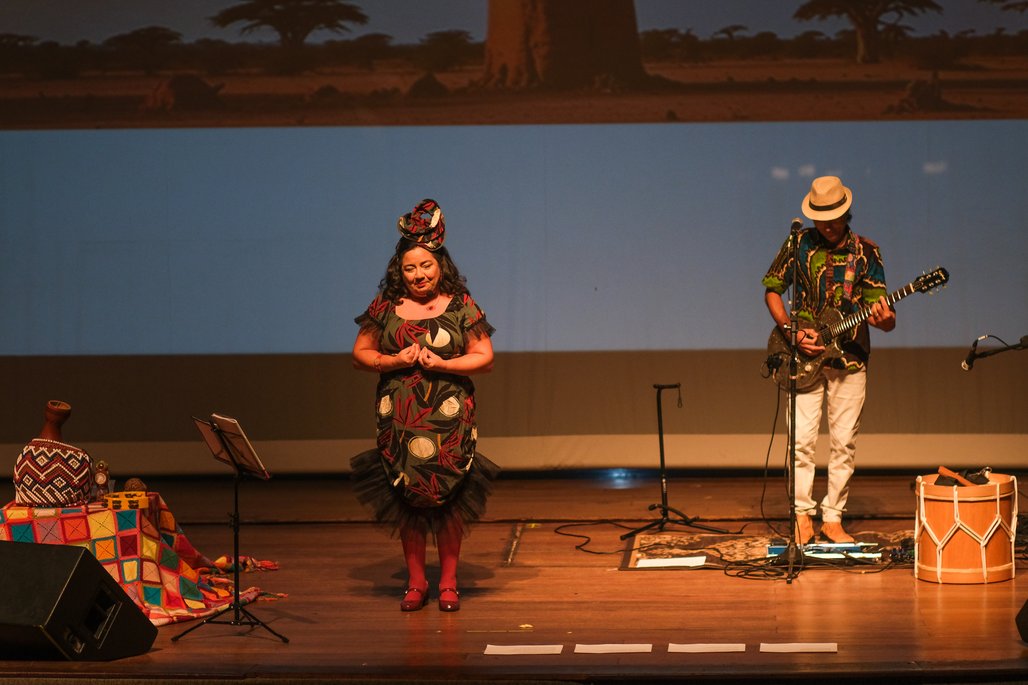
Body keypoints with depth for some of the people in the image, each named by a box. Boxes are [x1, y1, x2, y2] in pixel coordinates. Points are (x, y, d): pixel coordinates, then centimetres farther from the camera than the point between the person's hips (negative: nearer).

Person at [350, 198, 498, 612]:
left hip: (449, 418, -2)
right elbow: (360, 353, 11)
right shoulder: (385, 308, 6)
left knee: (448, 500, -1)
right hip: (400, 418, 2)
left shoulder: (461, 307, 2)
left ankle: (449, 582, 10)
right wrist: (394, 361, -7)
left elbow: (485, 357, 1)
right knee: (406, 498, 4)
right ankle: (415, 582, 15)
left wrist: (440, 364, -12)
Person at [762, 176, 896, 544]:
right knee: (802, 439, -5)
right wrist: (791, 331, -8)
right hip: (805, 359, -1)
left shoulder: (865, 252, 0)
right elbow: (771, 290, 7)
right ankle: (803, 516, 5)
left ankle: (832, 519, 13)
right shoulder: (799, 244, -1)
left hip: (849, 360, 1)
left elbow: (885, 317, -1)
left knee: (844, 443, 4)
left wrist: (883, 317, -26)